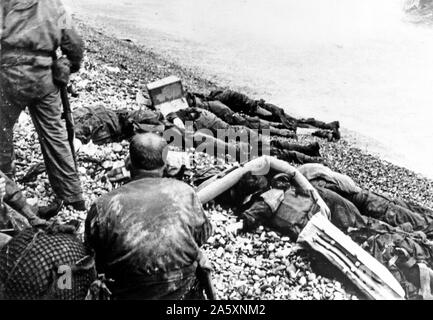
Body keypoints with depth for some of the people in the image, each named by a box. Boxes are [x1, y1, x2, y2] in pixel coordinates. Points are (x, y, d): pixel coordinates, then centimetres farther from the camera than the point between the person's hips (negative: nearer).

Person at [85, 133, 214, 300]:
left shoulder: (103, 206, -10)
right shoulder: (184, 192, -7)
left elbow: (97, 265, 2)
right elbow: (203, 234, 8)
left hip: (131, 295, 2)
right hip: (187, 292, -1)